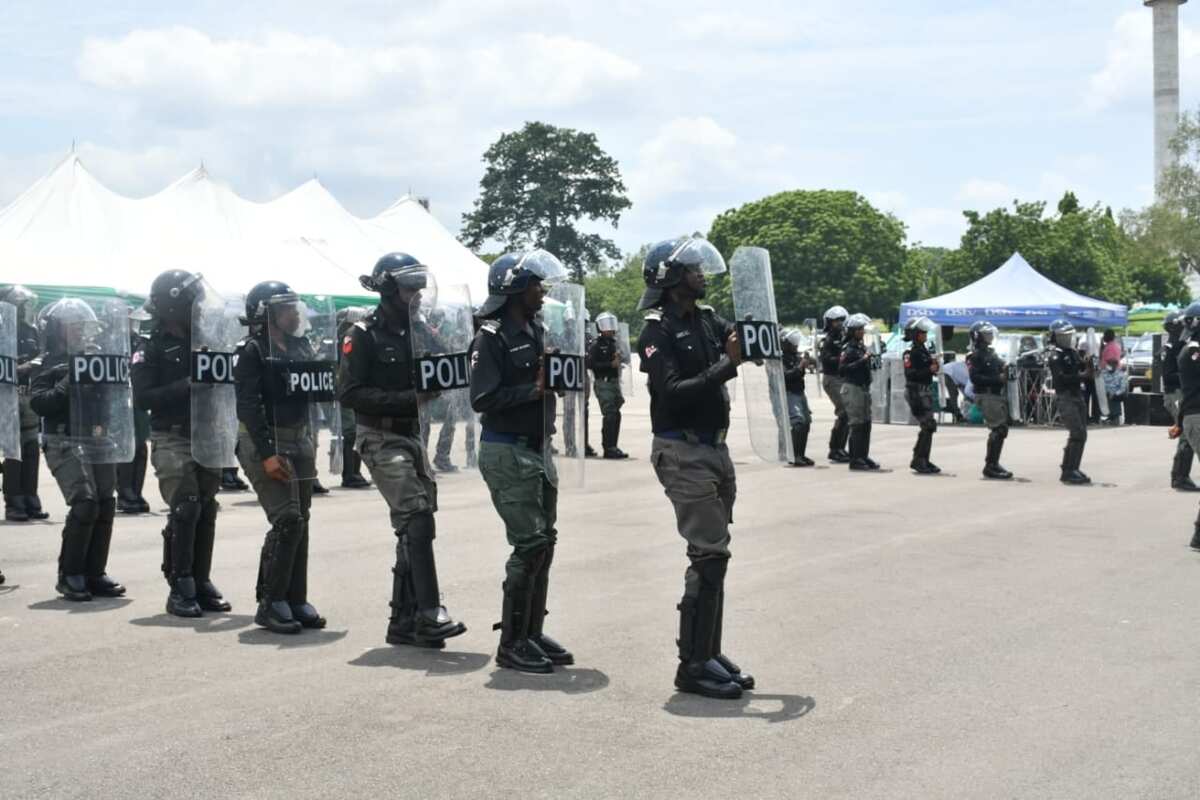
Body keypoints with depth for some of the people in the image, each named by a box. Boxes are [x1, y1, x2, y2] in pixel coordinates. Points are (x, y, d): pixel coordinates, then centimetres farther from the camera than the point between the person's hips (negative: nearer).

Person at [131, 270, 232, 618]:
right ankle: (180, 587, -7)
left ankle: (201, 582, 12)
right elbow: (142, 399, -13)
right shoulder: (152, 350, -3)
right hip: (173, 440, -5)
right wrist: (185, 386, -21)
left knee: (207, 510, 4)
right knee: (185, 509, -13)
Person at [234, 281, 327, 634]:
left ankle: (295, 600, 15)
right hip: (265, 443, -7)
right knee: (287, 520, -14)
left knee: (301, 521, 7)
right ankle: (270, 602, -5)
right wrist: (267, 454, -21)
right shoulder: (253, 351, -8)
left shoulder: (302, 347, 12)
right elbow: (248, 406, -15)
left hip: (300, 441, 7)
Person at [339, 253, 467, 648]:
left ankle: (403, 622, 16)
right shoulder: (364, 334, -8)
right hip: (381, 440, -8)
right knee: (417, 518, -19)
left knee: (413, 528, 9)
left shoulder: (419, 331, 12)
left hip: (412, 436, 8)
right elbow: (349, 392, -14)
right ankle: (429, 615, -20)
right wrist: (405, 399, -21)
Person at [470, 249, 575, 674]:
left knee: (544, 542, 11)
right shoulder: (492, 337, -12)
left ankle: (533, 632, 21)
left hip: (539, 448, 9)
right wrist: (535, 388, -22)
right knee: (529, 544, -9)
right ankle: (511, 643, 0)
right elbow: (483, 399, -19)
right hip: (508, 452, -9)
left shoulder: (538, 331, 13)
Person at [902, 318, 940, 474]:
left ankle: (924, 460, 19)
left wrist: (935, 366, 4)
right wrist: (929, 369, -27)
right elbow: (910, 373, -22)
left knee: (929, 427, 11)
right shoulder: (910, 351, -12)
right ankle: (918, 460, -7)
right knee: (928, 426, -12)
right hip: (916, 392, -9)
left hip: (926, 391, 9)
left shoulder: (925, 349, 15)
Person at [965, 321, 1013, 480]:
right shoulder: (974, 356, -7)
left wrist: (1007, 369, 1)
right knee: (998, 429, -15)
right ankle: (990, 466, -12)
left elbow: (1001, 367, 25)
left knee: (1001, 430, 11)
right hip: (986, 396, -9)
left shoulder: (992, 352, 21)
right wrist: (997, 378, -23)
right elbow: (975, 378, -18)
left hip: (999, 395, 9)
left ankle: (993, 463, 20)